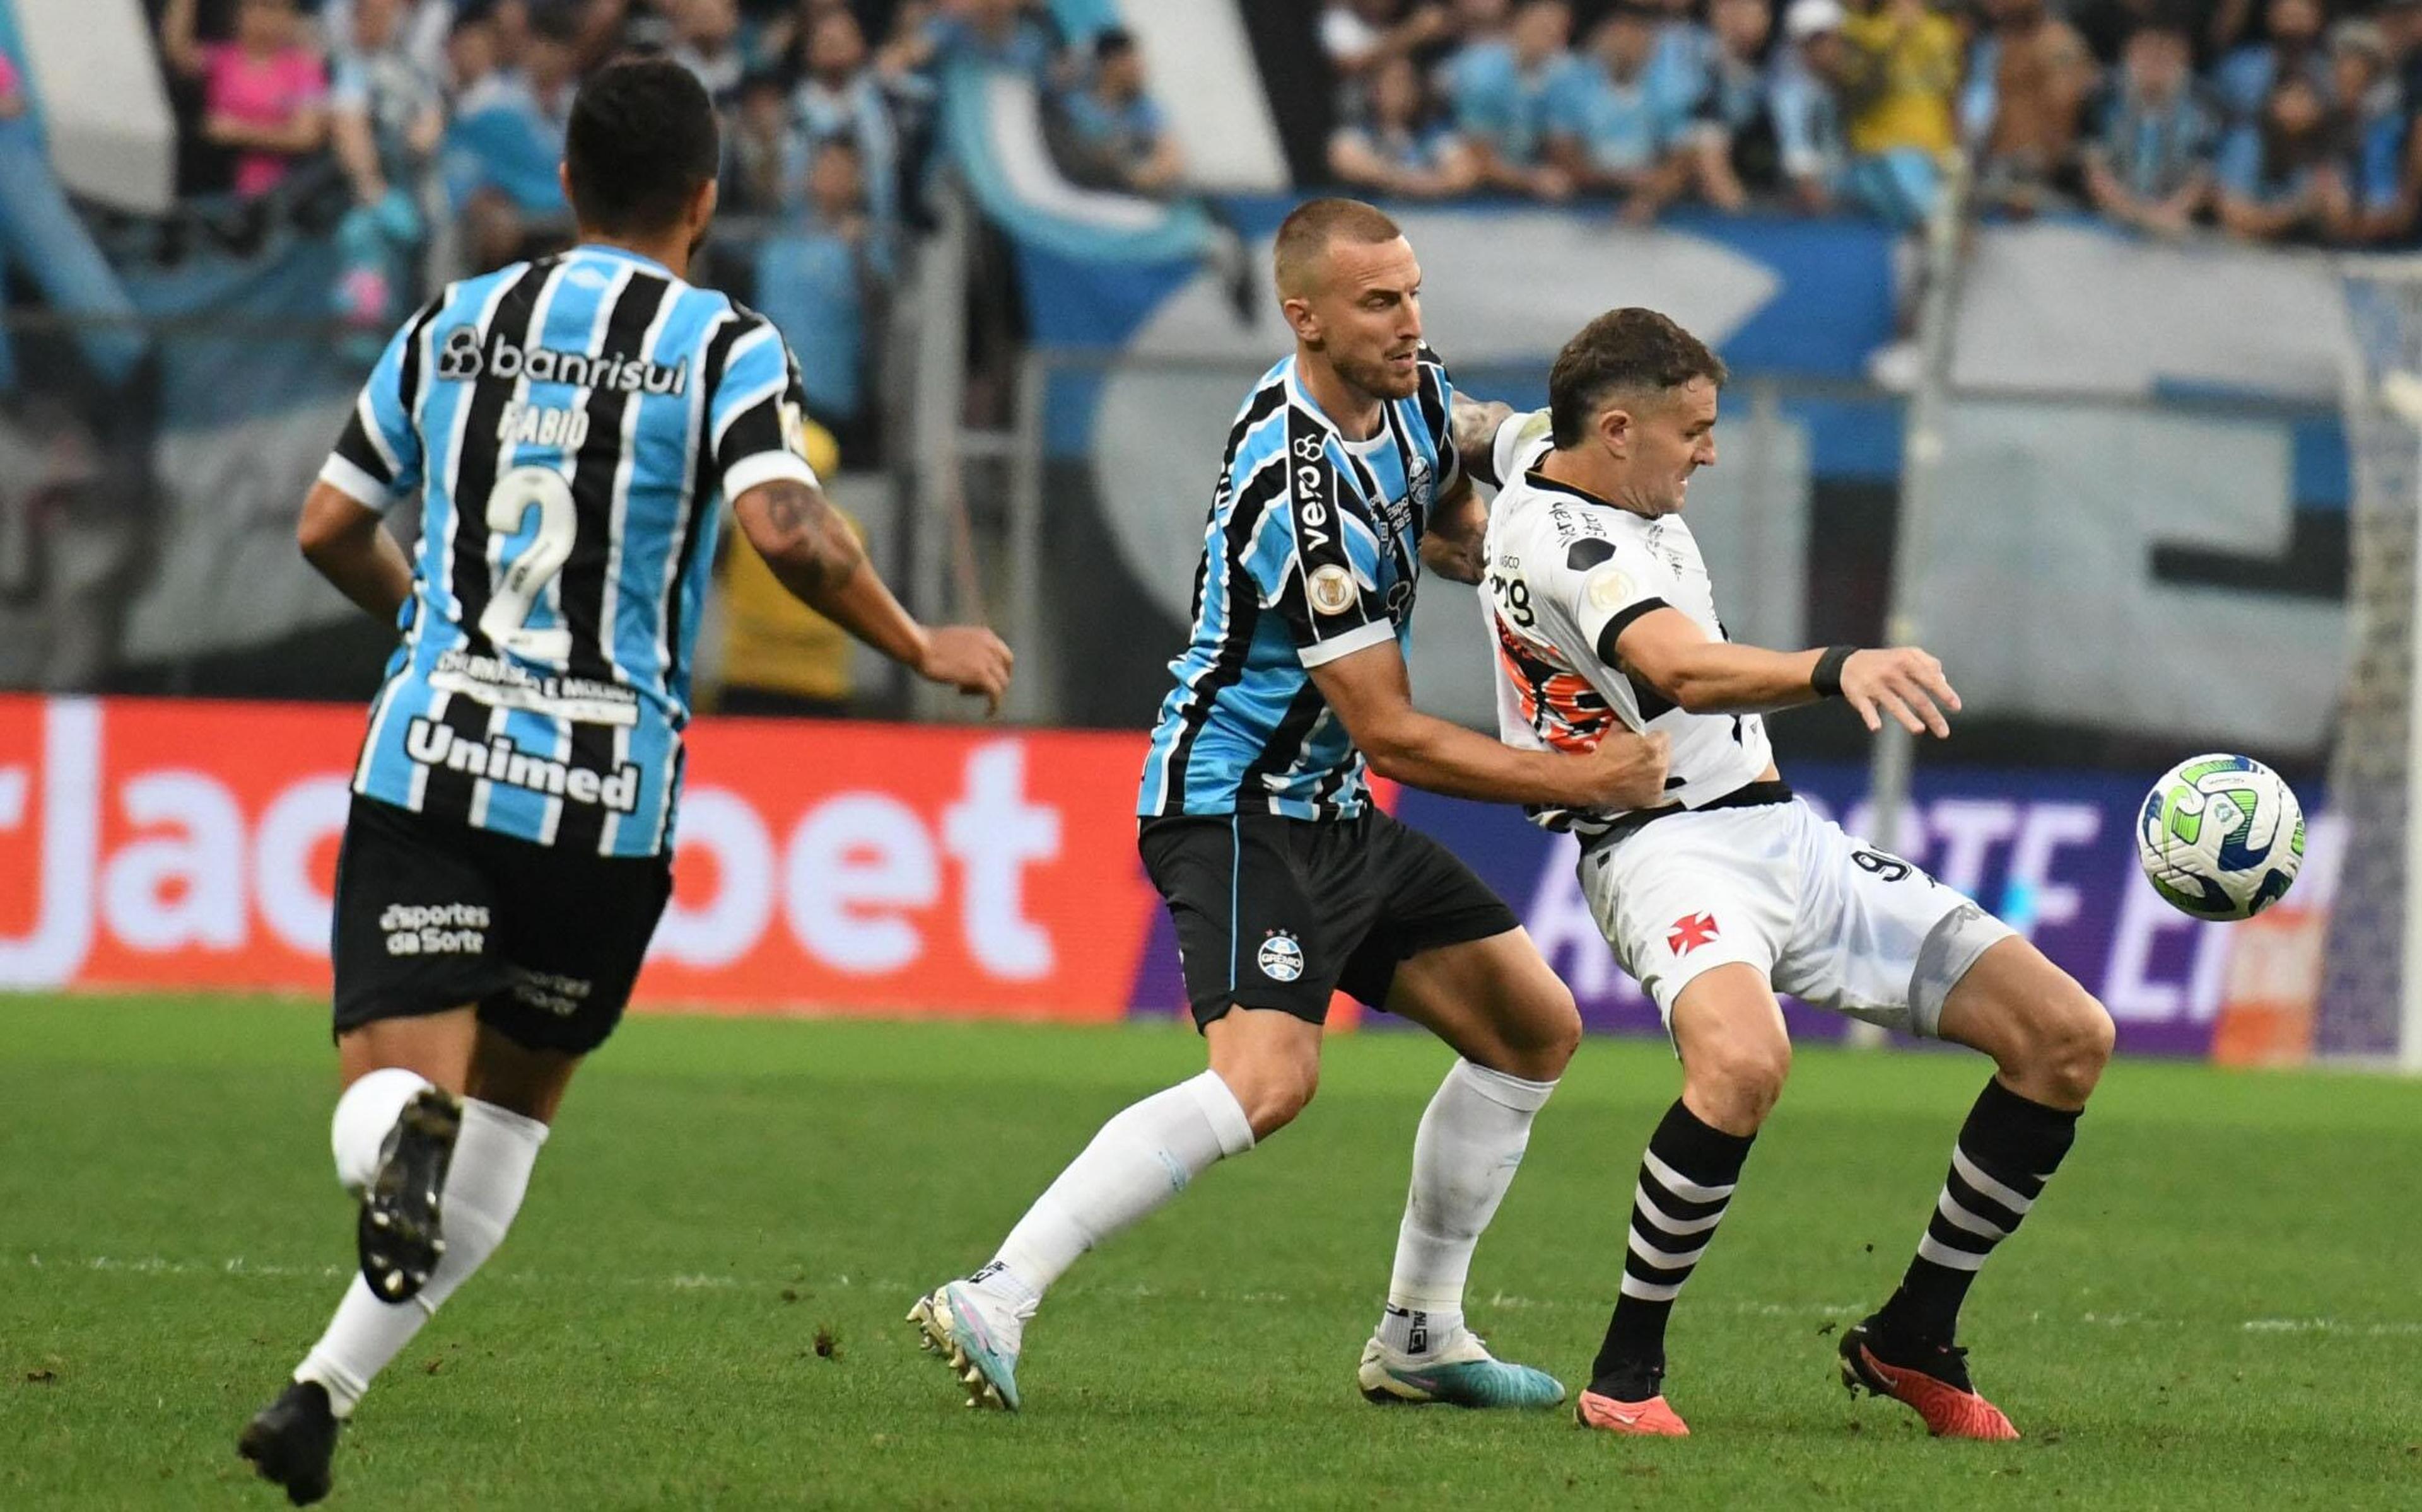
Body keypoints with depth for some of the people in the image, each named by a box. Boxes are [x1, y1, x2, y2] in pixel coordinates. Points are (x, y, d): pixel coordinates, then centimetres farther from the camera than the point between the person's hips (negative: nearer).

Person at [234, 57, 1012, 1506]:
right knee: (510, 1120, 16)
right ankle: (327, 1388, 10)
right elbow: (788, 532, -17)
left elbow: (330, 527, 18)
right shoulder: (726, 347, -1)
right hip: (607, 794, -1)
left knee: (395, 1093, -7)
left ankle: (403, 1132, -44)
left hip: (426, 769, 1)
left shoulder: (455, 325, 11)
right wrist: (922, 645, -2)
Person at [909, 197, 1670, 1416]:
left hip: (1331, 814, 10)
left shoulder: (1416, 393, 1)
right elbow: (1392, 737, -23)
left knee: (1534, 1029, 13)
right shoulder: (1303, 493, -26)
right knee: (1268, 1077, -29)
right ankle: (994, 1300, -32)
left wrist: (1477, 549, 3)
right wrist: (1584, 780, -19)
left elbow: (1453, 519, 27)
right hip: (1237, 809, -10)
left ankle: (1419, 1335, 21)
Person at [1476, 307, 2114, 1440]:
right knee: (1743, 1058, -42)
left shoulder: (1539, 449, 12)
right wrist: (1835, 669, -51)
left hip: (1782, 834, 10)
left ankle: (1912, 1342, 11)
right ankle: (1625, 1372, -21)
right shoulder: (1554, 539, -17)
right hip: (1668, 844, -10)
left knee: (2068, 1036, -1)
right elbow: (1686, 672, -36)